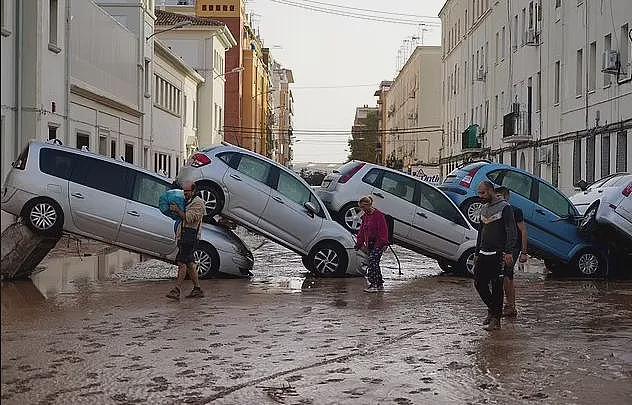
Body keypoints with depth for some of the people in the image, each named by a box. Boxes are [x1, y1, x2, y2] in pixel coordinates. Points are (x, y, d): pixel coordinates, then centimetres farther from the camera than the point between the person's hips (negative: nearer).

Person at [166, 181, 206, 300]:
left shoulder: (198, 203, -8)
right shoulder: (187, 201, 22)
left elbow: (188, 218, -17)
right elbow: (181, 217, 28)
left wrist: (177, 210, -14)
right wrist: (175, 211, 12)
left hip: (190, 236, -10)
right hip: (183, 236, 10)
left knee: (182, 262, -15)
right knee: (189, 263, 11)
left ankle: (177, 290, -19)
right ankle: (197, 289, 17)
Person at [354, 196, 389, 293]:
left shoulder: (378, 215, -11)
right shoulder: (365, 216, 15)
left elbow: (383, 231, -14)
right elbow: (362, 231, 19)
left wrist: (380, 243, -20)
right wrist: (360, 244, 14)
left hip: (378, 243, -8)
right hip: (370, 244, 8)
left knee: (372, 261, -17)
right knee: (374, 263, 9)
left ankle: (374, 284, -18)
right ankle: (380, 285, 16)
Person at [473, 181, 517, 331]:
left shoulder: (504, 207, -6)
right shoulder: (483, 209, 17)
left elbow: (511, 231, -12)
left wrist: (508, 252, -21)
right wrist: (477, 253, 21)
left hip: (497, 254, -7)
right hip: (483, 254, 7)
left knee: (496, 286, -4)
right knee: (479, 283, 4)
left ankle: (496, 319, 2)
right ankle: (492, 310, 24)